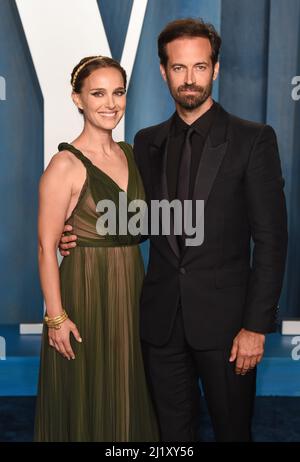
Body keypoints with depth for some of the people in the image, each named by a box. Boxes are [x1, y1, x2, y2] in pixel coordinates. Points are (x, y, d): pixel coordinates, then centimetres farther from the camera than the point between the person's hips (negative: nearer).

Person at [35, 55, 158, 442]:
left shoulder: (131, 154, 6)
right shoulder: (65, 165, -14)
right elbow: (46, 249, -14)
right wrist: (56, 317, -17)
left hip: (131, 290, 6)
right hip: (85, 293, -6)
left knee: (128, 394, 19)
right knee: (87, 400, 9)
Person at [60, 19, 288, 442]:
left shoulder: (253, 139, -5)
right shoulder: (147, 142, 8)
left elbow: (270, 238, -8)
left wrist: (256, 325, -12)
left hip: (224, 318, -3)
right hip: (162, 318, 4)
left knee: (232, 430, 11)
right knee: (174, 433, 15)